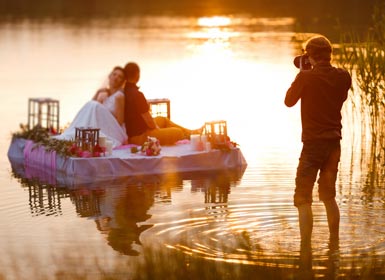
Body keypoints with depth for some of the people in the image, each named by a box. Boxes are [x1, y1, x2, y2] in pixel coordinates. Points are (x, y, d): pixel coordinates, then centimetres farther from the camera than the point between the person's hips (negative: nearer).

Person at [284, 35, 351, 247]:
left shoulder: (306, 77, -14)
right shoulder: (343, 77, 0)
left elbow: (289, 101, 0)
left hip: (313, 143, -6)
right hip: (334, 142, 6)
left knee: (303, 199, -2)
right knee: (329, 196, 20)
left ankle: (305, 247, -10)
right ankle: (334, 244, 24)